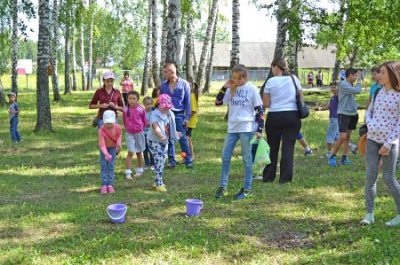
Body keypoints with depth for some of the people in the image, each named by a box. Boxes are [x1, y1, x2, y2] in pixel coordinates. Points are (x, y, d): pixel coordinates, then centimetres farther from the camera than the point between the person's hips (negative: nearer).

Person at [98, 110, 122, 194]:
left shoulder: (117, 127, -25)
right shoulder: (101, 130, -33)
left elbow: (119, 135, -1)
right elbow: (102, 145, -37)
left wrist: (119, 143, -19)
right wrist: (106, 154, -51)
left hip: (113, 147, 1)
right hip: (104, 148, -1)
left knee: (111, 166, -2)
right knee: (103, 166, -4)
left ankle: (110, 185, 0)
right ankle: (104, 185, -2)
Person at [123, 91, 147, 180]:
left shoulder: (141, 110, -11)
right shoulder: (125, 110, -8)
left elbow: (144, 121, 3)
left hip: (139, 133, 0)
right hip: (129, 133, 0)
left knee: (139, 153, 13)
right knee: (130, 152, -10)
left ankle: (139, 171, 28)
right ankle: (128, 172, -6)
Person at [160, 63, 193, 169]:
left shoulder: (184, 84, -4)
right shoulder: (163, 85, 4)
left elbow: (187, 101, -2)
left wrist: (187, 117, -6)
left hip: (179, 115, -3)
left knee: (183, 139, -3)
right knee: (168, 139, 7)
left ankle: (188, 161, 4)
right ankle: (172, 161, 16)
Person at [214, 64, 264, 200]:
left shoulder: (252, 89, -5)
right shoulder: (231, 89, 8)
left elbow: (260, 110, -3)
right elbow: (218, 102, 7)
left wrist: (259, 129, -8)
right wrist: (225, 88, -3)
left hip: (247, 128, -5)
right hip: (232, 128, 5)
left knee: (247, 158, 3)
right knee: (225, 157, 5)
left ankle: (247, 189, 11)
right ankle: (223, 186, 15)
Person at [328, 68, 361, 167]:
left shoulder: (350, 85, 14)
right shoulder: (343, 84, -15)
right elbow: (357, 90, -18)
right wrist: (359, 82, -1)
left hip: (352, 114, 9)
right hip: (344, 114, -9)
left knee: (348, 136, 9)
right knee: (342, 137, -12)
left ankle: (344, 158, 13)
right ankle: (332, 157, 2)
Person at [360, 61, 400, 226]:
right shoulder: (379, 92, 8)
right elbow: (369, 111, 19)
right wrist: (369, 124, -1)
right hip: (372, 139, 6)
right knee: (370, 176, 3)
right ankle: (369, 214, 10)